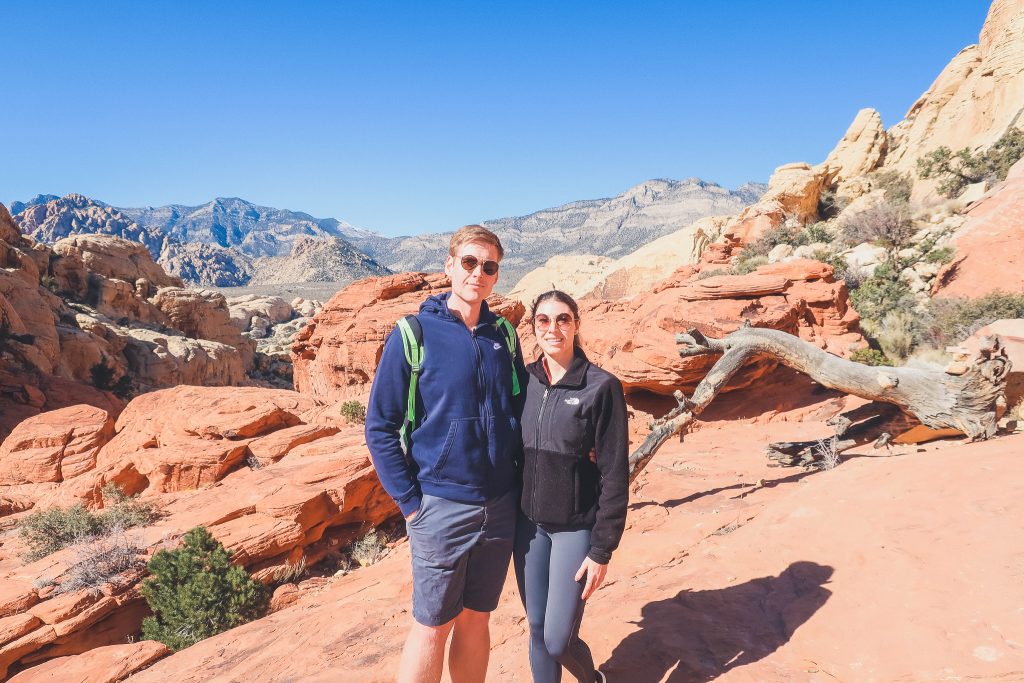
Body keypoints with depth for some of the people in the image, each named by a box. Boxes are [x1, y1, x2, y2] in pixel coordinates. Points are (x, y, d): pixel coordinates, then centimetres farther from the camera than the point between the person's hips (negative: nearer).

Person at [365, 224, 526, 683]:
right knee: (432, 627, 8)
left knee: (476, 620, 17)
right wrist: (410, 503, -9)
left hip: (500, 505, 4)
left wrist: (523, 480, 7)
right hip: (441, 507, -4)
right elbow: (379, 426, -7)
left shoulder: (503, 336, 5)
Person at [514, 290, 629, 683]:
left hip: (576, 528, -4)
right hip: (528, 524, 4)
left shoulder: (601, 387, -12)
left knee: (558, 640, 2)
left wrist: (601, 550, -11)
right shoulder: (524, 381, 1)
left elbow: (615, 474, -11)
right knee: (537, 630, 12)